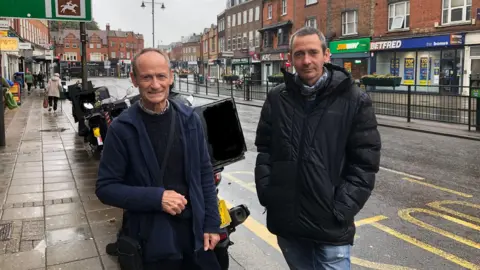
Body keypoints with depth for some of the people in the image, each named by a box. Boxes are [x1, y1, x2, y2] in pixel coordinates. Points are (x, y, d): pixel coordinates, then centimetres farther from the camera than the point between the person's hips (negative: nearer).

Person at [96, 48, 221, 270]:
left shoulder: (189, 120, -1)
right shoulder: (122, 129, -11)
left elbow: (205, 174, 4)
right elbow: (105, 187, -9)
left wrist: (211, 223, 1)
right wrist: (156, 198, -20)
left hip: (196, 232, 3)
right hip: (151, 240, -3)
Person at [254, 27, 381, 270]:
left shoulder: (354, 101, -6)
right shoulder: (276, 99, 3)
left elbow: (365, 162, -6)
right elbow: (264, 149, 9)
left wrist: (340, 210, -12)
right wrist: (266, 193, -1)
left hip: (330, 226, -3)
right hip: (286, 222, 3)